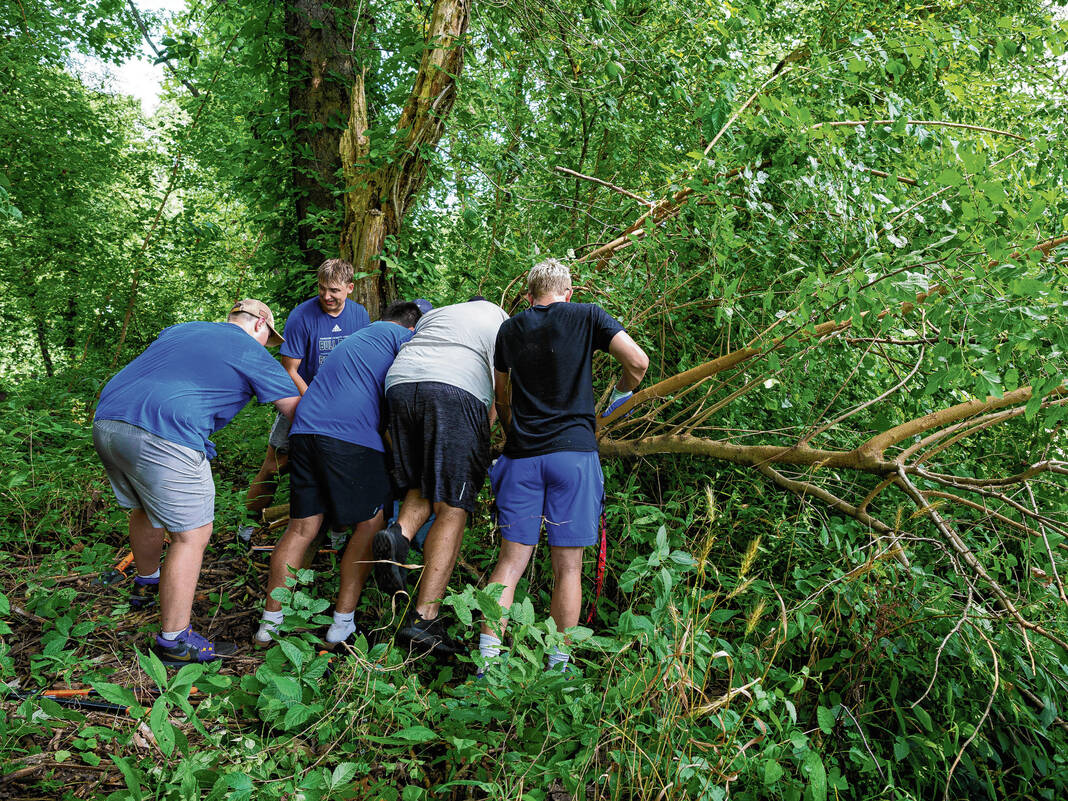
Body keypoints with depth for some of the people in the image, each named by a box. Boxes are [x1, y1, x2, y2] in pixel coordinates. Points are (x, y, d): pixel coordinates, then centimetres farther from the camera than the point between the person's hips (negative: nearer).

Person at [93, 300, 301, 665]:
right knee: (192, 535, 3)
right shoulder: (252, 353, 7)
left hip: (106, 420, 9)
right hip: (162, 437, -8)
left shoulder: (180, 329, 26)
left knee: (145, 509, 31)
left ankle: (146, 579, 55)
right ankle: (174, 641, 10)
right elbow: (296, 409, 8)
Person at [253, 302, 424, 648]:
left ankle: (269, 621, 13)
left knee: (301, 528, 11)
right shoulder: (400, 336, 11)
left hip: (304, 429, 7)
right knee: (369, 525, 6)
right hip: (352, 435, -7)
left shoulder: (353, 338, 33)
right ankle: (342, 623, 7)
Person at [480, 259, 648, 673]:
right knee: (567, 566, 4)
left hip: (521, 454, 3)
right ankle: (558, 666, 10)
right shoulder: (587, 316, 5)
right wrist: (621, 394, 16)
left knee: (511, 561, 7)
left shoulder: (510, 329, 14)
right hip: (573, 451, -2)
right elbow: (638, 362, -4)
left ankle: (487, 658, 5)